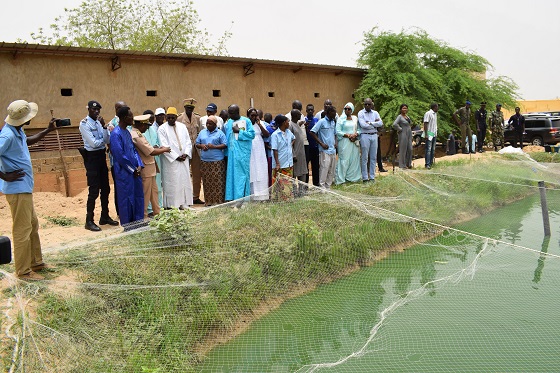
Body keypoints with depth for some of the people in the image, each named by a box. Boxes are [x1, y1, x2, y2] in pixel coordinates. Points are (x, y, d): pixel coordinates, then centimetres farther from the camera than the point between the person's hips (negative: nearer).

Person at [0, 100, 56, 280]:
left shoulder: (18, 131, 8)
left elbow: (28, 141, 31)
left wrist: (47, 130, 26)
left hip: (25, 188, 10)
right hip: (17, 190, -10)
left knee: (33, 225, 18)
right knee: (22, 229, -2)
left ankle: (36, 262, 30)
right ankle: (23, 271, 9)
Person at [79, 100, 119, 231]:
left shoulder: (99, 122, 9)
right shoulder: (84, 124, -10)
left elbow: (107, 141, -1)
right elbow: (94, 143, -17)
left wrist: (104, 126, -13)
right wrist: (104, 139, 0)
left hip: (102, 156, 7)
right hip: (92, 157, -7)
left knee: (105, 188, 13)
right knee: (94, 190, -5)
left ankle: (105, 217, 26)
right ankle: (89, 221, 6)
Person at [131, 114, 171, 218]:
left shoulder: (136, 134, 11)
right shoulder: (137, 136, -22)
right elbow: (151, 152, -22)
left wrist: (158, 148, 5)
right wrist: (164, 150, -7)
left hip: (150, 168, 11)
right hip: (145, 169, -11)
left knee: (154, 191, 18)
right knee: (145, 194, 1)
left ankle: (157, 212, 28)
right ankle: (143, 216, 11)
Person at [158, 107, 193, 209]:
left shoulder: (182, 127, 9)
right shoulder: (162, 129, -4)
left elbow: (188, 142, 10)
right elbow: (164, 146, -10)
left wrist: (186, 154, -6)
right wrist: (176, 157, -13)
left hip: (184, 160, 5)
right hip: (171, 161, -4)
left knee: (185, 181, 6)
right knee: (172, 183, -2)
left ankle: (184, 204, 15)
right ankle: (173, 206, 3)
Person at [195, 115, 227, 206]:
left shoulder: (220, 133, 3)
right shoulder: (202, 132, 15)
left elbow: (225, 145, -3)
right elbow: (197, 144, 17)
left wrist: (214, 146, -15)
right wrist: (201, 146, -6)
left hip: (217, 161, -4)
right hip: (205, 161, 4)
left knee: (218, 181, -5)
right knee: (207, 181, 3)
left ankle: (218, 201, 0)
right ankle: (208, 201, 10)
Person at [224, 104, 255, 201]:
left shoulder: (246, 121, -1)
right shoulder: (228, 123, 11)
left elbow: (252, 134, -7)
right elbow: (225, 138, 12)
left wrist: (239, 131, -10)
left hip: (242, 152, -4)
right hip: (231, 152, 4)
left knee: (242, 173, -3)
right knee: (231, 174, 5)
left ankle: (242, 196, 1)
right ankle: (232, 197, 11)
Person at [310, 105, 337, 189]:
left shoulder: (333, 122, 14)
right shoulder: (322, 122, -8)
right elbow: (312, 132, -12)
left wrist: (335, 142, 7)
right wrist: (321, 143, -14)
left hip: (333, 150, 7)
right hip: (325, 150, -7)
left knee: (332, 170, 9)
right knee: (324, 169, -8)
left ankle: (328, 187, 18)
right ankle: (322, 187, -1)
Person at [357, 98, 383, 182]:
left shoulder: (375, 113, 12)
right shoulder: (361, 113, -1)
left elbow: (381, 123, -2)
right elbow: (363, 125, -14)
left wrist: (370, 123, -11)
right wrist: (375, 124, -5)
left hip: (374, 136, 4)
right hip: (365, 136, -4)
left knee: (373, 157, 7)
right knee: (365, 158, -2)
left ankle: (372, 177, 14)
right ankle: (365, 177, 4)